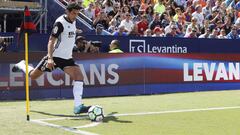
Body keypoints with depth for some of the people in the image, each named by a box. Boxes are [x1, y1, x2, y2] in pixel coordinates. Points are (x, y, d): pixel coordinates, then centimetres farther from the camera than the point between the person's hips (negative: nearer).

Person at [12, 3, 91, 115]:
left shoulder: (73, 22, 7)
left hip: (67, 58, 6)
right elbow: (51, 40, -22)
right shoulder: (60, 23, -18)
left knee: (79, 76, -15)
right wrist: (50, 58, -31)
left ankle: (78, 106, -18)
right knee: (32, 76, 6)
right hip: (55, 56, -6)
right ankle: (22, 65, 39)